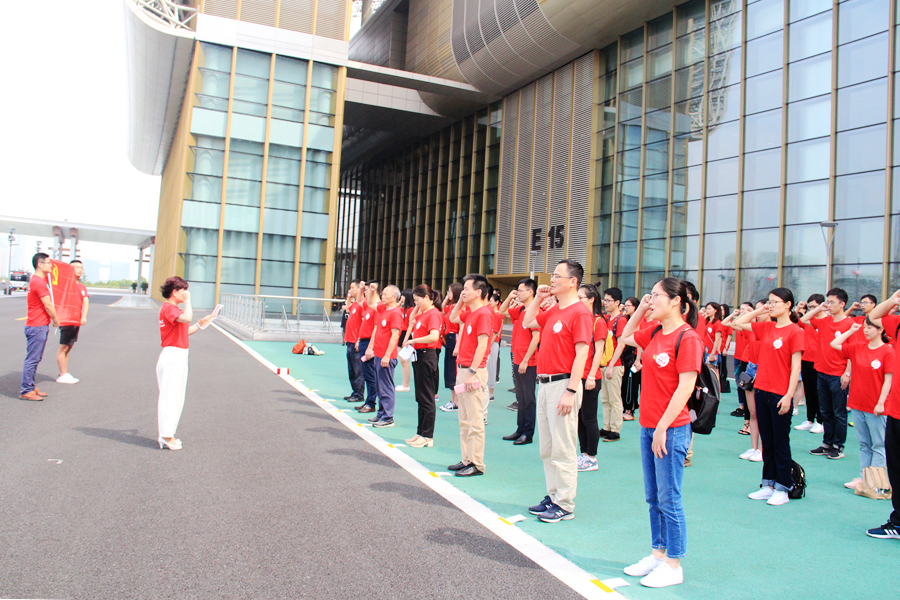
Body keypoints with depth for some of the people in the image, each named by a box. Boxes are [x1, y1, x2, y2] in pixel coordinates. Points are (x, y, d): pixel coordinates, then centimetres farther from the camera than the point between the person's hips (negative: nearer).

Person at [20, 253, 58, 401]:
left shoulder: (37, 280, 16)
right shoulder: (39, 282, -17)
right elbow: (48, 306, -15)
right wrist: (56, 320, -2)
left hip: (40, 325, 11)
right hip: (37, 327, -11)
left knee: (35, 359, 15)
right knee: (32, 359, -5)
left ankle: (31, 387, 21)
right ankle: (26, 391, -1)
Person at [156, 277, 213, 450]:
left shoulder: (172, 308, 18)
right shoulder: (168, 308, -14)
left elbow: (184, 331, 22)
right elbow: (187, 318, -32)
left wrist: (201, 324, 13)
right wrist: (187, 301, -18)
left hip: (179, 357, 11)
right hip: (172, 356, -11)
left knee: (176, 397, 15)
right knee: (170, 395, -6)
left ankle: (167, 434, 23)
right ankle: (166, 437, 0)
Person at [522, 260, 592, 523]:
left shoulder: (580, 312, -13)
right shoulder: (552, 311, 14)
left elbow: (581, 355, -18)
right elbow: (527, 323, 27)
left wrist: (570, 392, -22)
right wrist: (538, 298, 14)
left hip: (563, 385, -9)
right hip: (544, 383, 9)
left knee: (562, 449, -2)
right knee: (547, 448, 16)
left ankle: (564, 505, 8)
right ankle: (553, 496, 27)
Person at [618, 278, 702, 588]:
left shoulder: (687, 337, -15)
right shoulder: (654, 333, 9)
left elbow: (685, 387, -18)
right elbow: (625, 337, 27)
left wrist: (663, 427, -19)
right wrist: (640, 309, 13)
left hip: (671, 429, -8)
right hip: (648, 426, 8)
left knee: (668, 499, 2)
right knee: (653, 498, 16)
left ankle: (673, 565, 16)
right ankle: (658, 553, 30)